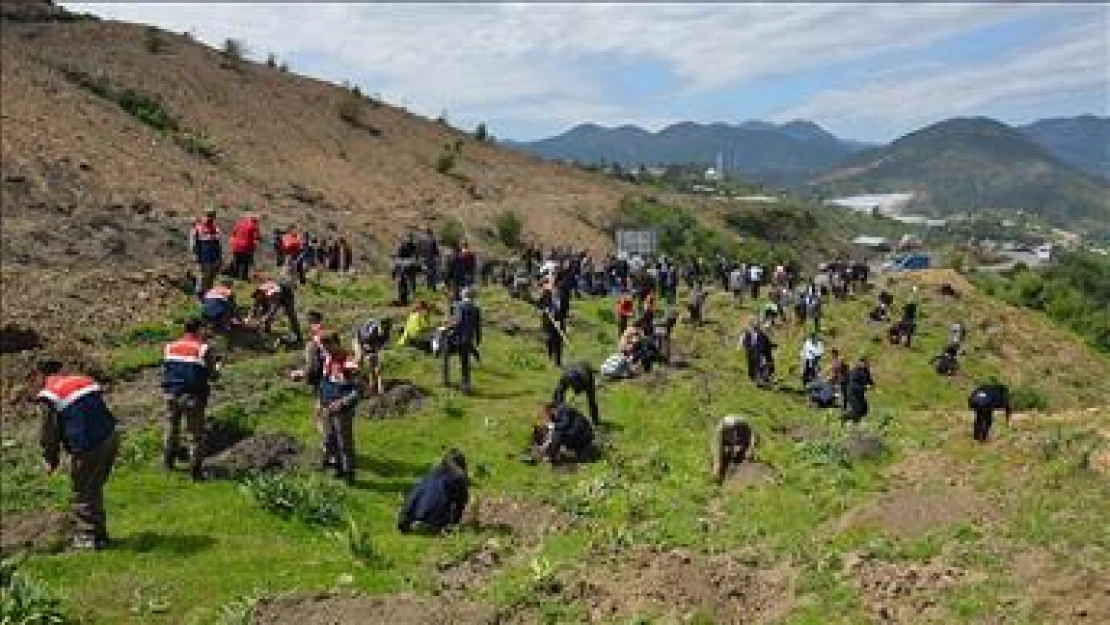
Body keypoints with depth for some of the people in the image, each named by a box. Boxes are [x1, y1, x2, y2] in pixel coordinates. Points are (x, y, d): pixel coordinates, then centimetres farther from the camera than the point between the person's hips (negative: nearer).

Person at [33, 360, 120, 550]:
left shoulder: (49, 396, -5)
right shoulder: (85, 381, 16)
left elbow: (50, 433, -2)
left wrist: (50, 460, 12)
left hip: (88, 448, -8)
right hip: (111, 438, 8)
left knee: (81, 494, 9)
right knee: (95, 489, 22)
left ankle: (87, 538, 14)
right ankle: (99, 533, 30)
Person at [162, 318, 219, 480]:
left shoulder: (170, 347, 5)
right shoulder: (203, 349, -11)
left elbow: (165, 370, 10)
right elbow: (213, 375, -8)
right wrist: (217, 367, 14)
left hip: (172, 394, 5)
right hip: (193, 397, -5)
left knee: (171, 429, 23)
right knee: (195, 435, 5)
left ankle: (168, 462, 37)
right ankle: (195, 471, 8)